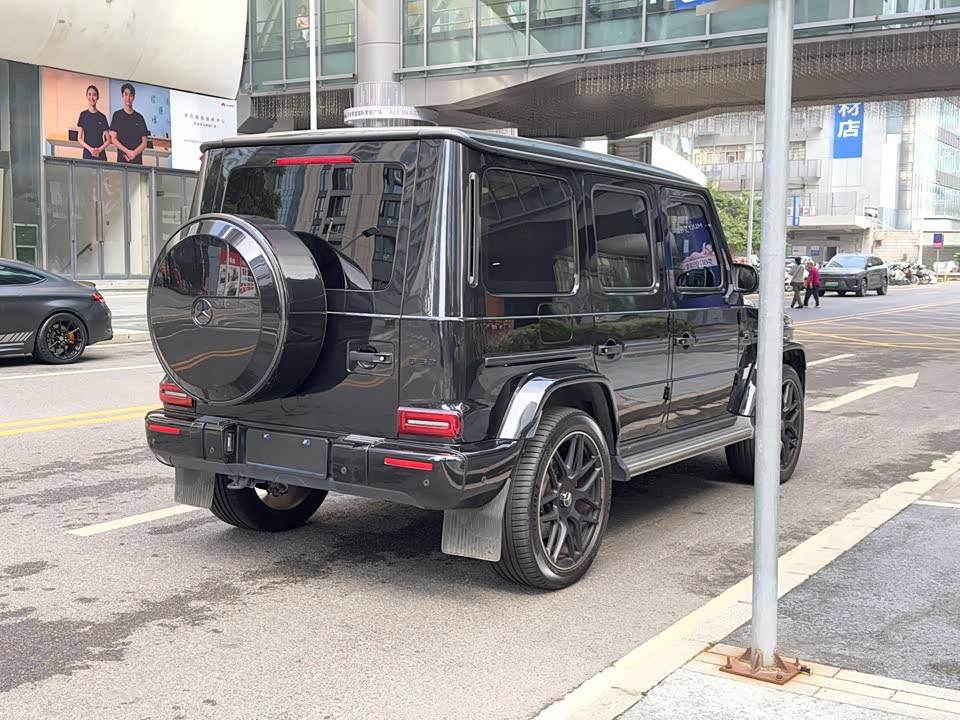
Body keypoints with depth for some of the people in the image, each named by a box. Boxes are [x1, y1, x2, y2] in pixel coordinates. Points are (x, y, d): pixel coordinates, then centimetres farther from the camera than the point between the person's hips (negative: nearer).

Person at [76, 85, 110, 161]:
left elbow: (108, 140, 6)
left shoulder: (102, 117, 5)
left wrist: (99, 149, -11)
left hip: (100, 154, 1)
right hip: (87, 154, 0)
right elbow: (79, 138, 3)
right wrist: (90, 149, -12)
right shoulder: (83, 115, 5)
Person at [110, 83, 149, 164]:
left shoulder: (139, 117, 13)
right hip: (122, 159, -2)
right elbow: (113, 138, 2)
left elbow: (144, 142, 9)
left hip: (137, 159, 2)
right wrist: (127, 151, -12)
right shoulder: (117, 115, 8)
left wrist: (134, 153, -8)